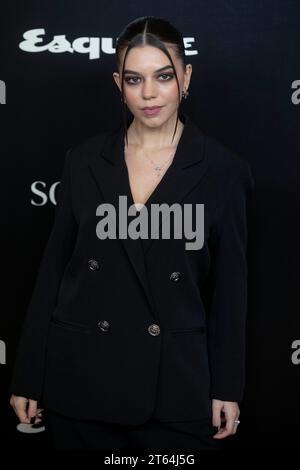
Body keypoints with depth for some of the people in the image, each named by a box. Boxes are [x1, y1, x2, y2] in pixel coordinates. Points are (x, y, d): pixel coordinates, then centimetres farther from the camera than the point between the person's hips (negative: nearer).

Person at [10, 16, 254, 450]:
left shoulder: (222, 170, -3)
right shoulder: (85, 159, 1)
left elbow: (229, 288, 0)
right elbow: (54, 267, 4)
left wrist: (228, 389, 0)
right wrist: (28, 378, 4)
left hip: (175, 382, -1)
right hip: (81, 378, 2)